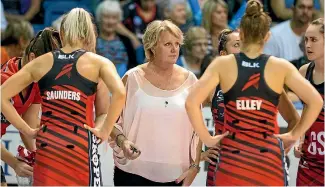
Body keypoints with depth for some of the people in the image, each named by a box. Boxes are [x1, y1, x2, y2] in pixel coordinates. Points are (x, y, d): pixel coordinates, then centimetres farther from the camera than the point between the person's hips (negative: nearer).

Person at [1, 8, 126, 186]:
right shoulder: (98, 62, 1)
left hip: (47, 146, 3)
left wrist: (27, 130, 8)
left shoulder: (41, 63, 9)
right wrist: (105, 131, -8)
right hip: (80, 145, -3)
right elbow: (119, 93, -17)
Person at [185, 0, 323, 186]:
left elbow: (191, 102, -11)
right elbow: (316, 101, -6)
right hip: (269, 158, 0)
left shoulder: (223, 64, -2)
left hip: (232, 159, 0)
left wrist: (207, 138, -1)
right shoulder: (281, 67, -2)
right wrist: (294, 135, 3)